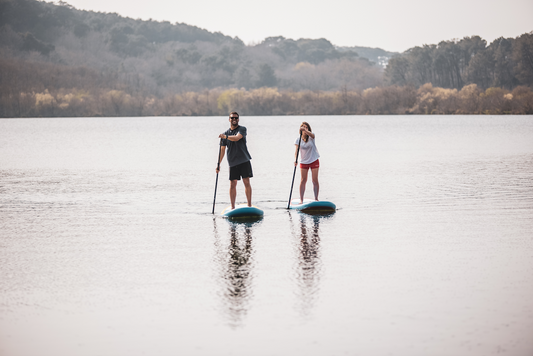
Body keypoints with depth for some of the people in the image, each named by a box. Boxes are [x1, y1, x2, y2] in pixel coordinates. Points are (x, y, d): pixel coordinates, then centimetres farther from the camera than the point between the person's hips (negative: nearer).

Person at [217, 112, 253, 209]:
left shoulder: (242, 129, 0)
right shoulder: (226, 133, 12)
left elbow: (237, 138, -21)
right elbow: (222, 149, 12)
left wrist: (225, 137, -30)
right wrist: (219, 164, 7)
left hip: (244, 160, -3)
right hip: (232, 162, 3)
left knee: (246, 182, -4)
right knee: (232, 184, 1)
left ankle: (249, 205, 1)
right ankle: (232, 206, 7)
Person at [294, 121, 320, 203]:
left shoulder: (311, 137, -8)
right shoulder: (298, 140, -5)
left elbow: (311, 135, -34)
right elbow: (296, 150, -12)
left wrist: (305, 130, -53)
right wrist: (295, 160, -30)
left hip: (314, 161, -1)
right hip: (303, 162, 1)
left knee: (315, 180, -1)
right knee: (303, 180, 0)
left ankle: (316, 198, 8)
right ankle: (301, 199, 4)